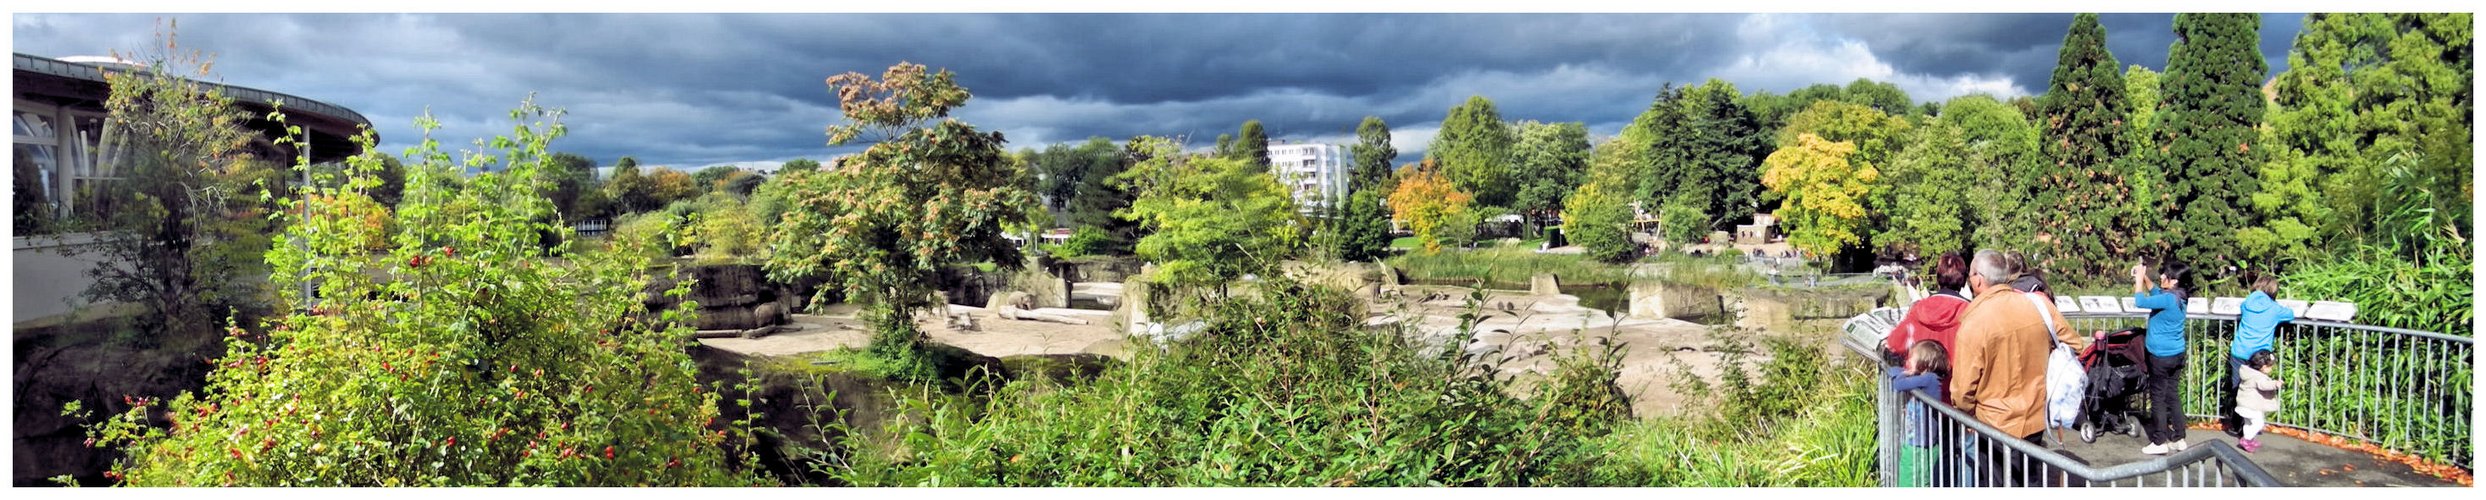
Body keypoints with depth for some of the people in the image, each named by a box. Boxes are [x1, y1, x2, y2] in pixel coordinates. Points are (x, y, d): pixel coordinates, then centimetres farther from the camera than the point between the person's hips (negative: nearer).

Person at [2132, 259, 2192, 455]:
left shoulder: (2168, 299, -23)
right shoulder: (2178, 297, 5)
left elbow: (2140, 301, -21)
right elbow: (2155, 292, 21)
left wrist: (2139, 279, -10)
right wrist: (2144, 277, 9)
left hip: (2161, 357, -8)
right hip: (2177, 354, 8)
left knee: (2158, 398, 1)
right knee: (2173, 396, 15)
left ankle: (2159, 442, 6)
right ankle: (2178, 439, 21)